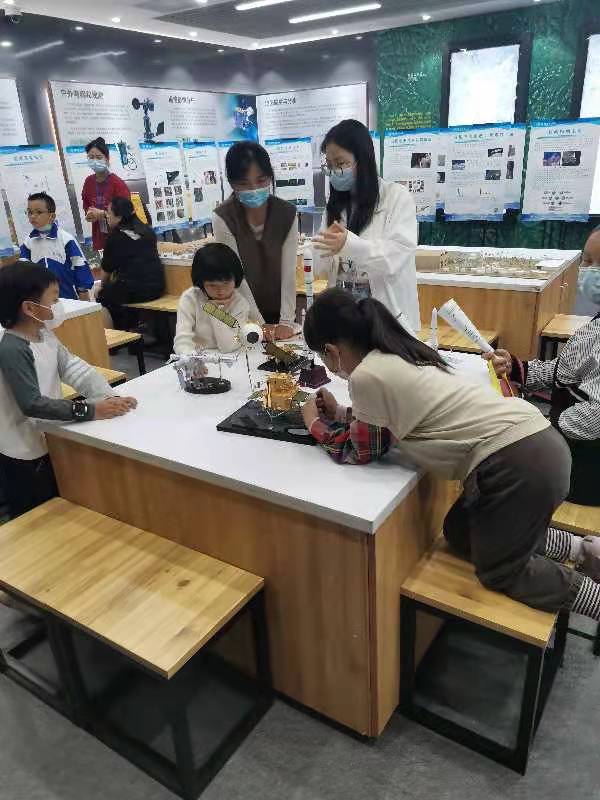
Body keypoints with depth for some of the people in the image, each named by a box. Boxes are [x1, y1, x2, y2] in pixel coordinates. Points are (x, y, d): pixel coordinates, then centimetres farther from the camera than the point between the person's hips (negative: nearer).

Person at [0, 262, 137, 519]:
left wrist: (110, 397, -17)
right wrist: (89, 410, -33)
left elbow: (75, 368, -3)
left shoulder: (44, 334, 2)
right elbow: (32, 404, -31)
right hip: (23, 455, -8)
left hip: (48, 443, 8)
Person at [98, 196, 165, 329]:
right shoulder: (147, 230, 13)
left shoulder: (115, 237, -4)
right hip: (157, 287, 7)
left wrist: (103, 287, 27)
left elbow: (107, 268, 7)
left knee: (103, 296, 13)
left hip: (135, 291, -7)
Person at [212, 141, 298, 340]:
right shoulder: (223, 218, -16)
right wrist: (259, 324, -17)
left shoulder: (287, 213, -10)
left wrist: (287, 321, -18)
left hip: (278, 310, 2)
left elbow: (289, 271, -12)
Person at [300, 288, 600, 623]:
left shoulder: (366, 376, -12)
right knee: (460, 533, 22)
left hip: (515, 463, -9)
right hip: (537, 443, 9)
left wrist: (316, 423, 16)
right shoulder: (397, 354, 14)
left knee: (500, 571, 11)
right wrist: (340, 414, 23)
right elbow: (387, 419, 25)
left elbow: (362, 451, 3)